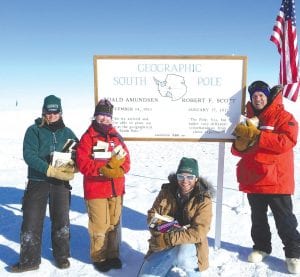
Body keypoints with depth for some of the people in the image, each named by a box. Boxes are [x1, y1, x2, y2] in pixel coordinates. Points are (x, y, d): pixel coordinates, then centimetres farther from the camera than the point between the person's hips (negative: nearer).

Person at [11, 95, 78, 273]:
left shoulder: (67, 133, 6)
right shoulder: (34, 131, -2)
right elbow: (29, 155, -13)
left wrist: (72, 167, -18)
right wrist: (50, 170, -24)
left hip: (61, 182, 2)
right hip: (38, 181, -1)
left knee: (62, 220, 9)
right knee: (31, 220, 2)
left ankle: (62, 256, 29)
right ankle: (29, 260, 19)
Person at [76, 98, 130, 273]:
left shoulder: (117, 137, 9)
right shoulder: (88, 137, -4)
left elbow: (126, 161, 7)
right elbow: (83, 163, -11)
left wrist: (119, 170, -14)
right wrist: (103, 170, -21)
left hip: (116, 189, 4)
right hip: (95, 190, -4)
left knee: (114, 224, 12)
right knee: (99, 226, -1)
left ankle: (113, 255, 28)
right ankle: (99, 258, 18)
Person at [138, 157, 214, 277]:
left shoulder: (204, 200, -15)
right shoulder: (167, 191, -5)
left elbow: (198, 233, -23)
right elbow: (152, 215, 0)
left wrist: (168, 239, -30)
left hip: (189, 246, -3)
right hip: (163, 245, 4)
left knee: (182, 256, -37)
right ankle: (172, 264, 21)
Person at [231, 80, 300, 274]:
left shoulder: (283, 117, -5)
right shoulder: (248, 120, 11)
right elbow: (237, 150, 10)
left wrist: (256, 135, -25)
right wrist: (241, 143, -15)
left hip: (276, 181, -5)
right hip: (253, 180, 5)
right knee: (258, 218, 17)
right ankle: (261, 247, 33)